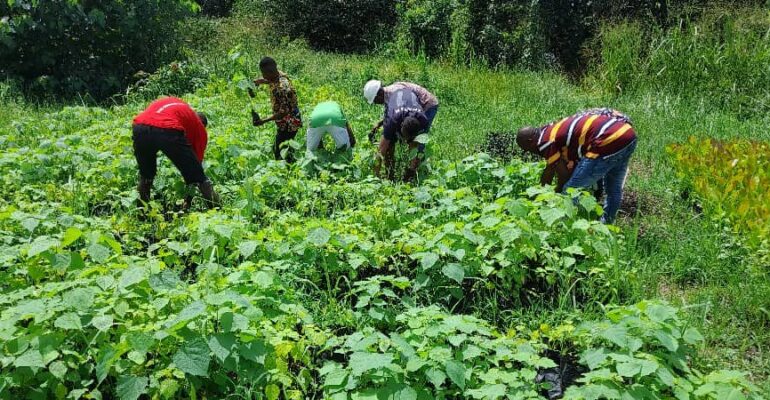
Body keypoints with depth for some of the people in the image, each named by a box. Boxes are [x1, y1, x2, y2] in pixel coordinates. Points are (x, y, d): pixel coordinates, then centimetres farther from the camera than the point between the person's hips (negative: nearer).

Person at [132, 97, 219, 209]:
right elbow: (197, 162, 29)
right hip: (169, 131, -4)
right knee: (199, 177, 13)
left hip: (140, 127, 4)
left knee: (145, 176, 30)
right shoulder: (199, 127, 27)